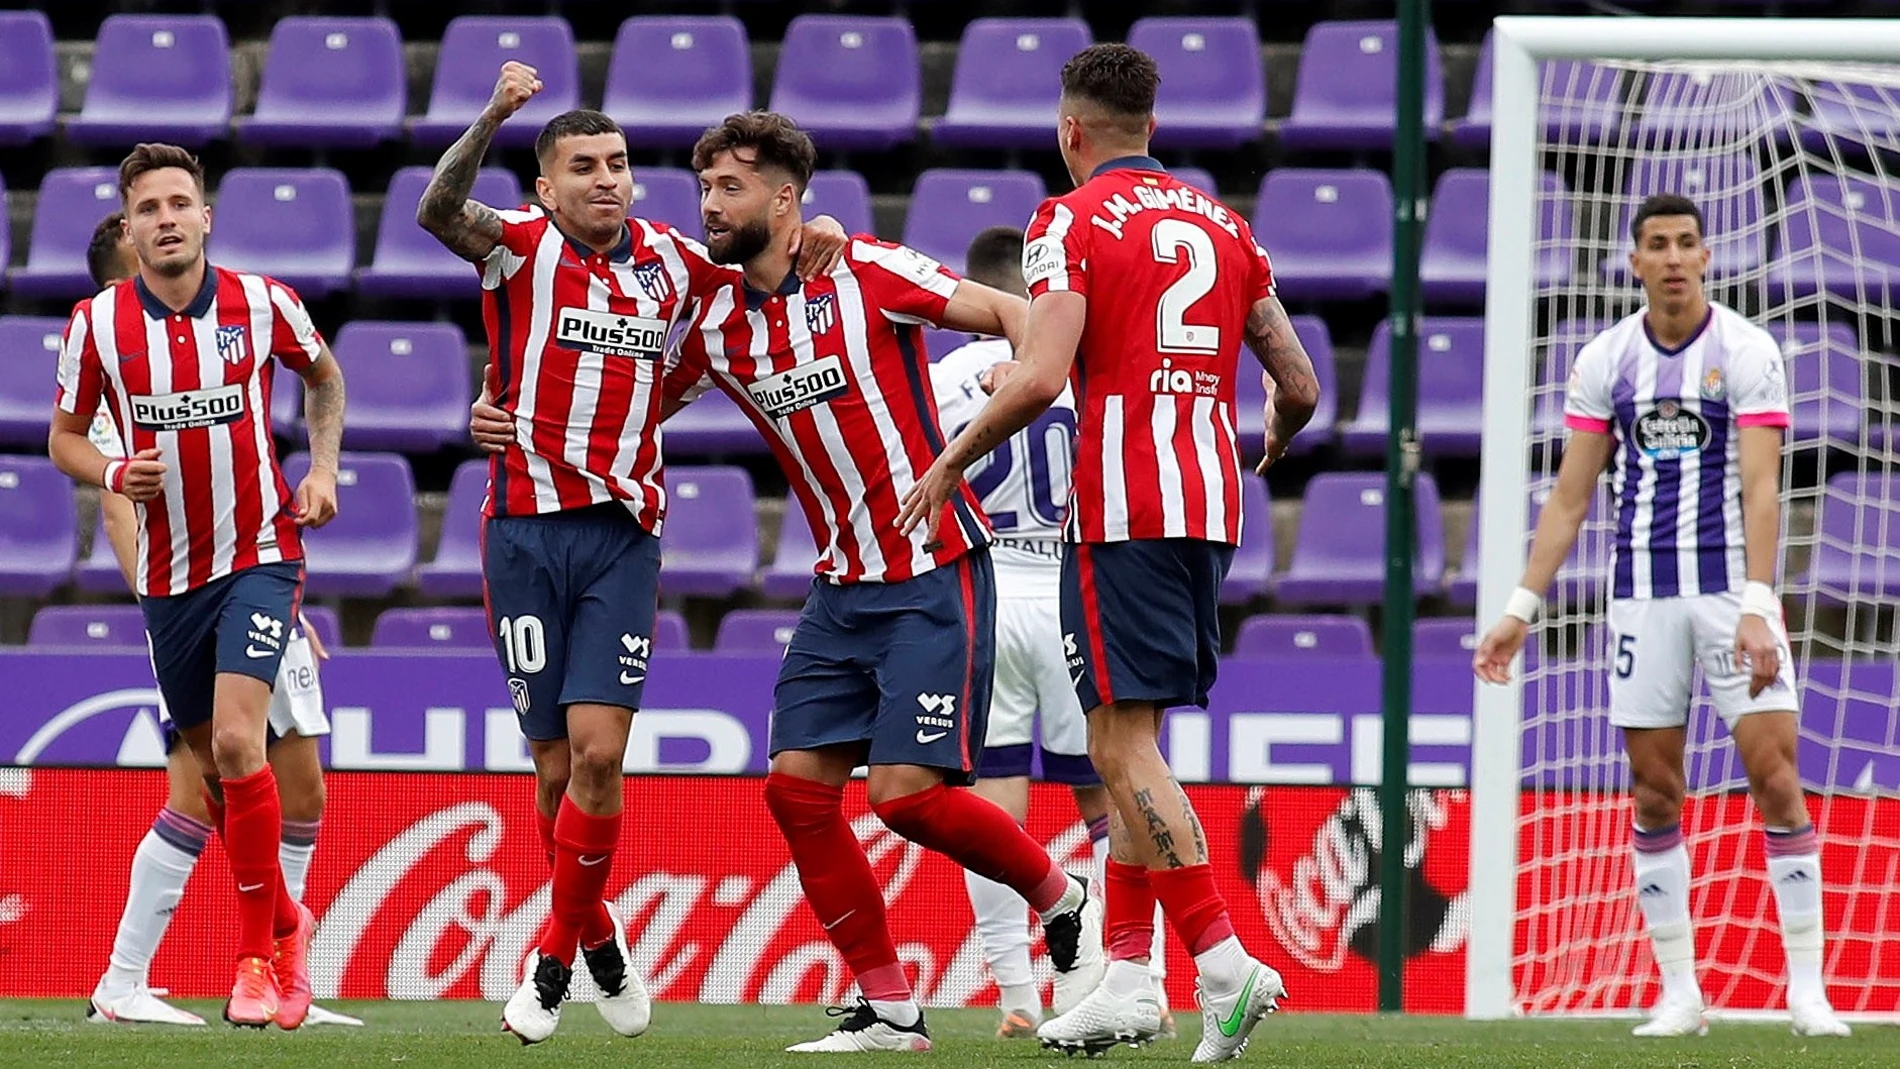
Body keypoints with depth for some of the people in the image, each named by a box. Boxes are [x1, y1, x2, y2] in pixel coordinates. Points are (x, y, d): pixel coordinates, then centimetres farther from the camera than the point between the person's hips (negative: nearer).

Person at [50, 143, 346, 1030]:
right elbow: (64, 437, 7)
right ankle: (284, 924, 34)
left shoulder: (261, 304, -5)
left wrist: (323, 466, 3)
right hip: (168, 575, 3)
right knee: (210, 764, 10)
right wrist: (113, 473, -13)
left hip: (260, 553, -3)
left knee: (236, 740, -19)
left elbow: (323, 375, 15)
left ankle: (258, 957, -11)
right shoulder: (98, 323, -4)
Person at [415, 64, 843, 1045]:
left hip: (624, 532, 1)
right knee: (556, 762, 3)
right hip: (526, 530, -1)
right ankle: (599, 939, 25)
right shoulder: (523, 245, -2)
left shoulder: (670, 262, 8)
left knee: (598, 751, -11)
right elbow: (439, 212, -23)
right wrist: (490, 120, -38)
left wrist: (809, 238, 5)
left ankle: (555, 961, 2)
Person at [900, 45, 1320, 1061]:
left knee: (1123, 746, -8)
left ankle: (1223, 961, -19)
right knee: (1130, 743, 14)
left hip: (1122, 509, -7)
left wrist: (950, 463, -4)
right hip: (1210, 507, 7)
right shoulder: (1222, 224, 15)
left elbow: (1041, 376, -18)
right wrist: (1271, 439, 39)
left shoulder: (1071, 222, -5)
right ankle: (1127, 974, 10)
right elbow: (1298, 384, 16)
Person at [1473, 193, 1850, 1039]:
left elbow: (1761, 489, -11)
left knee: (1775, 772, -9)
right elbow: (1569, 499, 9)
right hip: (1642, 590, 3)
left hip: (1731, 583, -3)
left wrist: (1756, 608, -21)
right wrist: (1520, 609, 4)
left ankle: (1807, 987, -5)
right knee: (1654, 790, 2)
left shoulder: (1745, 351, -4)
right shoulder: (1604, 361, 5)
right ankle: (1679, 993, 9)